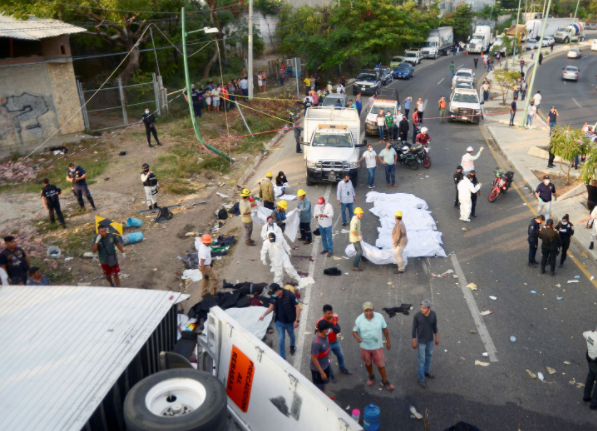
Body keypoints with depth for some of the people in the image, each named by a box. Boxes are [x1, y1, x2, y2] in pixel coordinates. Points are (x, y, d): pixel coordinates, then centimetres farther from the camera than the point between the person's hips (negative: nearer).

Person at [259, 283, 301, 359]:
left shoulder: (289, 295, -27)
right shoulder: (274, 296, -13)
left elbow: (297, 306, -20)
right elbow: (272, 306, 4)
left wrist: (297, 320, -20)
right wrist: (264, 315, -8)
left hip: (290, 321, -2)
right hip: (279, 322, 2)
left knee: (291, 335, 23)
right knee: (281, 339, 3)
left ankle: (292, 346, 55)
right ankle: (282, 357, 15)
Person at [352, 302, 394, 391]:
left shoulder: (379, 317, -18)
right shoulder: (359, 319, -21)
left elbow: (385, 329, -4)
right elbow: (354, 331, -10)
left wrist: (388, 341, 4)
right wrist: (357, 337, -33)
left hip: (377, 346, 0)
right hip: (365, 347, 0)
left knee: (381, 364, 12)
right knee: (368, 363, 22)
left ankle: (385, 381, 33)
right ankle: (371, 376, 50)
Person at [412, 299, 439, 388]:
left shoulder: (433, 314, -20)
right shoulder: (417, 316, -30)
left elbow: (434, 326, -3)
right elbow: (414, 329, -16)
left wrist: (437, 338, 8)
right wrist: (414, 342, -8)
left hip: (430, 339, 4)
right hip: (421, 340, -4)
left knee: (429, 355, 24)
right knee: (422, 359, 8)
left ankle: (426, 371, 49)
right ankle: (421, 378, 29)